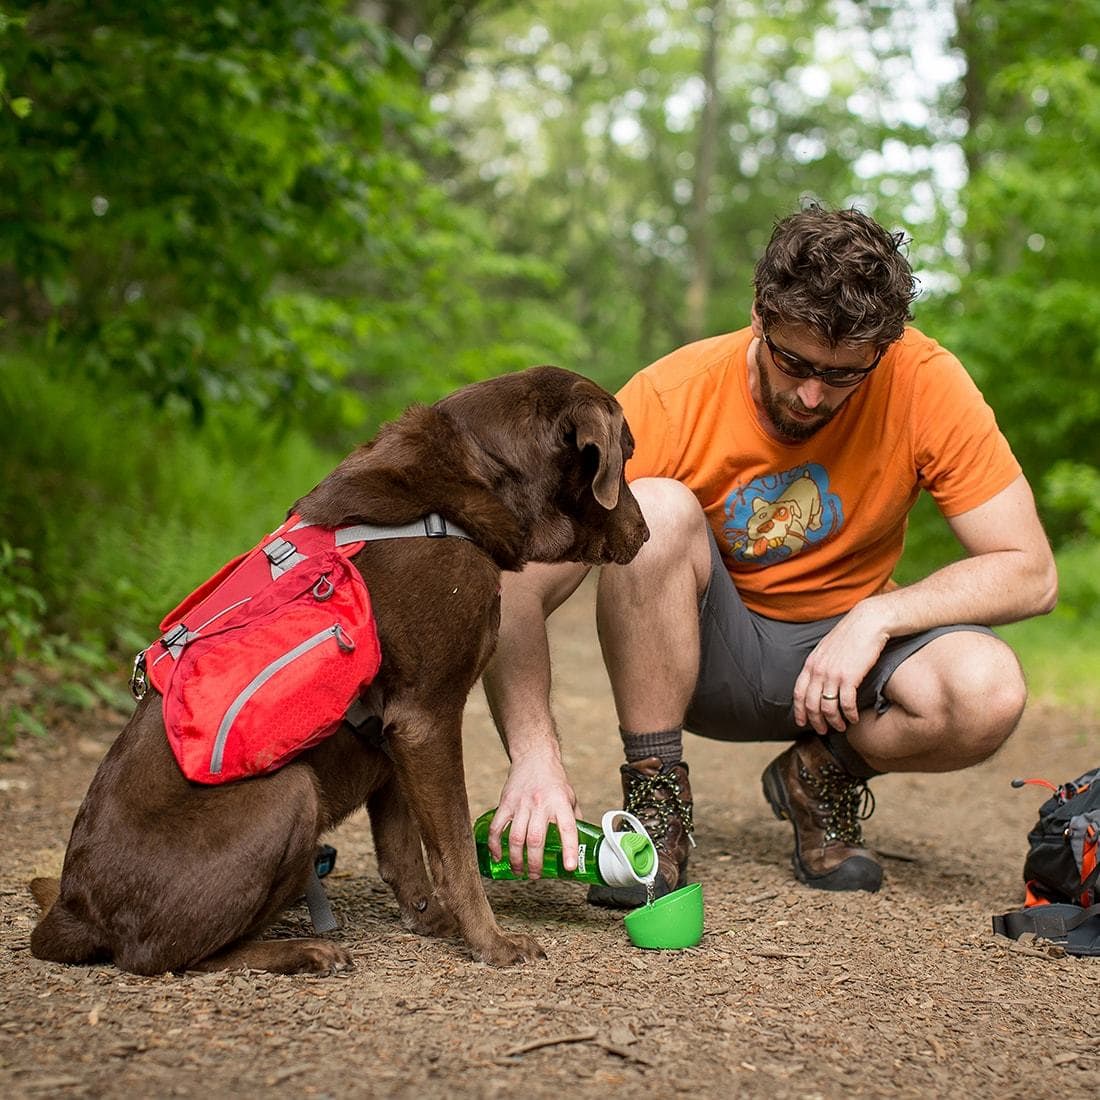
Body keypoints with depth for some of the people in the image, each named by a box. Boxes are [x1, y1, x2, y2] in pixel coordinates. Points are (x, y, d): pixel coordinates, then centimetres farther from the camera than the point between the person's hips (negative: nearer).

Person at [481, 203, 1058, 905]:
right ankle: (655, 799, -16)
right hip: (702, 656, -1)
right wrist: (536, 755, -40)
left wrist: (877, 615, -26)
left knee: (988, 691, -31)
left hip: (841, 655, 1)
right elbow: (521, 595, -25)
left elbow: (1031, 573, -13)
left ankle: (822, 775, 2)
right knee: (653, 508, -32)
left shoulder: (927, 386, -18)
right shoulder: (671, 398, -22)